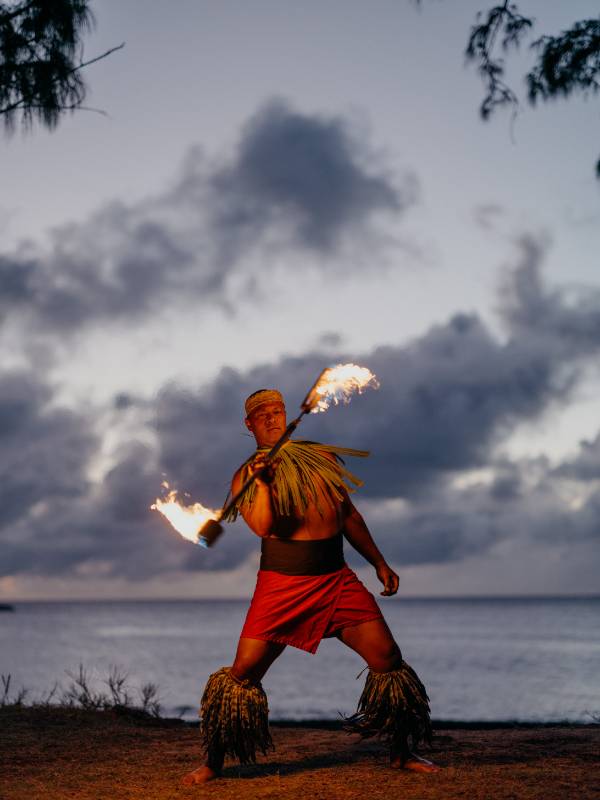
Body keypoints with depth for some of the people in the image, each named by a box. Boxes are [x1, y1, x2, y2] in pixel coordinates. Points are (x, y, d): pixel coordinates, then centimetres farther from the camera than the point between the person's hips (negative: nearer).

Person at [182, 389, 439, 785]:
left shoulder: (323, 457, 12)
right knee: (243, 673, -7)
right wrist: (263, 481, -29)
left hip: (337, 579, 3)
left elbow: (350, 515, 20)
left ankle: (402, 752, 13)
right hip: (282, 584, -3)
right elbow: (263, 526, -17)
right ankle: (213, 763, 9)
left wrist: (380, 563, 19)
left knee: (389, 659, -5)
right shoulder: (247, 475, 1)